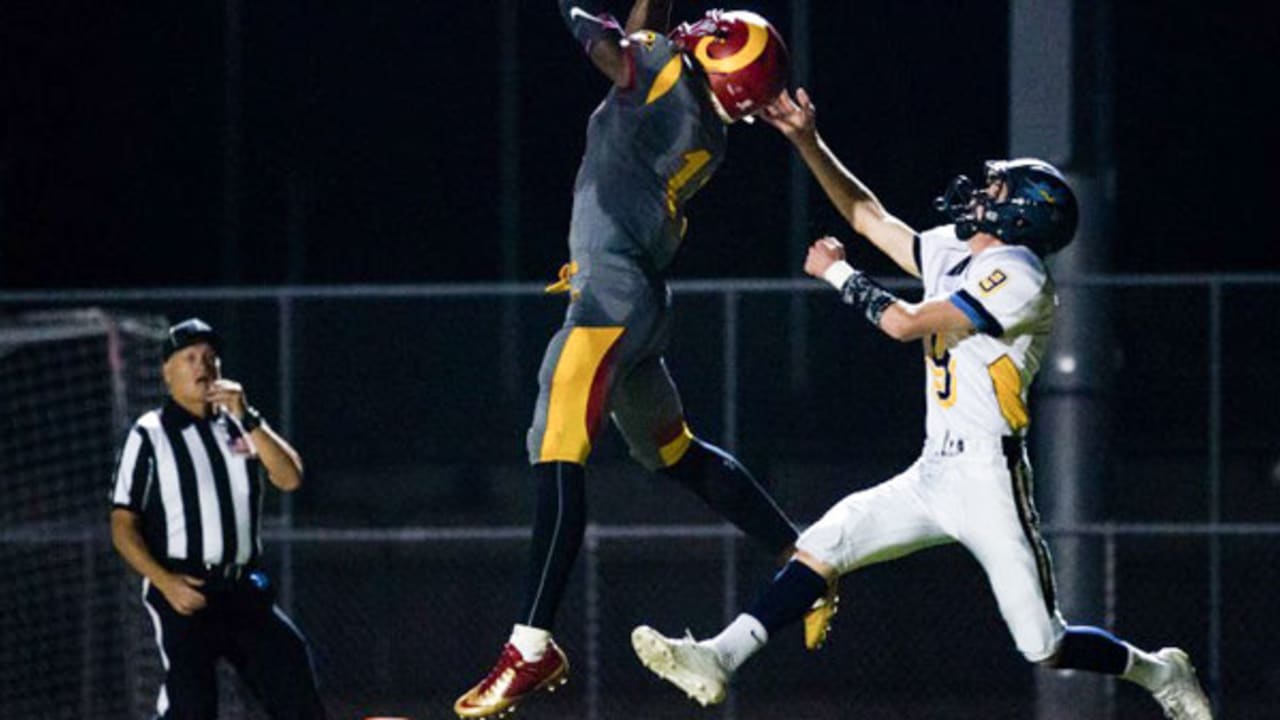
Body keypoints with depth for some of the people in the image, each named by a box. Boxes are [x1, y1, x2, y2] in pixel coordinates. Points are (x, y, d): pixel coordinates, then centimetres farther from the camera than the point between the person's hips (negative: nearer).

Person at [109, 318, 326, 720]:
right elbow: (123, 528, -2)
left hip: (244, 592, 5)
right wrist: (165, 581, -17)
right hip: (183, 594, -5)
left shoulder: (237, 427, 15)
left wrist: (247, 418, -8)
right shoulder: (149, 434, 2)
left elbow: (290, 478, 1)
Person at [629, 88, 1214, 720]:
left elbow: (904, 324, -17)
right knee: (820, 548, -6)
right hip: (931, 475, 8)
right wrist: (807, 142, 16)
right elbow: (870, 217, 24)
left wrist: (837, 274, -2)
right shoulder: (954, 253, 15)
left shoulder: (1019, 278, -12)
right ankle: (717, 660, -12)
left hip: (987, 478, -8)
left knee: (1045, 646, -7)